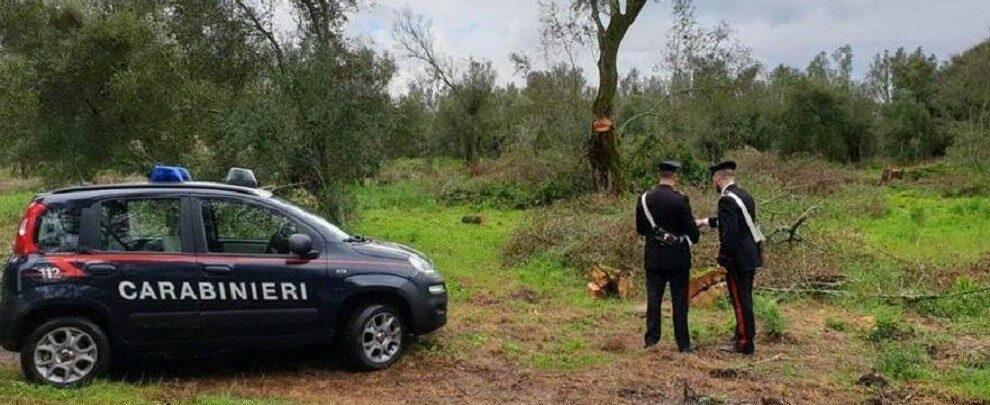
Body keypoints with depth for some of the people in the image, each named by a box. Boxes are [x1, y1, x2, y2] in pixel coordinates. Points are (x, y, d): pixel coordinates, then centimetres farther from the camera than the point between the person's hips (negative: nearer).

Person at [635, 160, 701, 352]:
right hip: (678, 258, -3)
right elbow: (691, 229, -10)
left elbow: (640, 229, 6)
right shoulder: (680, 200, -14)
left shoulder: (644, 198, -2)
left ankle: (651, 339, 14)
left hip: (653, 257, 3)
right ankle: (683, 343, 11)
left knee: (653, 299, 11)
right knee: (680, 301, 5)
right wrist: (692, 239, 12)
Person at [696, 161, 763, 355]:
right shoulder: (744, 195, 11)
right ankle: (743, 337, 30)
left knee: (740, 301, 0)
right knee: (744, 299, 18)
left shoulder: (727, 199, -18)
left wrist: (723, 260, -19)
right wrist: (707, 221, 31)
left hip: (738, 259, -9)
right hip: (751, 256, 9)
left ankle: (745, 344, 8)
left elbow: (729, 232, -24)